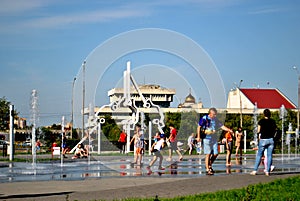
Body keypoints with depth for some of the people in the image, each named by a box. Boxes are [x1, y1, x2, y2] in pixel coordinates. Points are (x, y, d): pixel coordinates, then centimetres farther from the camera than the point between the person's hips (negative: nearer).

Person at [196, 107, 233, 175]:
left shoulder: (215, 120, 11)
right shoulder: (204, 119, -6)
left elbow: (222, 126, 10)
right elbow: (199, 127, -4)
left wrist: (229, 130, -6)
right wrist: (198, 137, -8)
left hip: (214, 139, 6)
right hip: (207, 138, -6)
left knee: (215, 153, 3)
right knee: (208, 154, -5)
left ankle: (209, 165, 26)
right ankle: (207, 170, 2)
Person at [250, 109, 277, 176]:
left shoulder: (261, 121, -4)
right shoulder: (273, 121, 4)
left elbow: (258, 131, -1)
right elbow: (274, 131, 8)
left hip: (263, 140, -2)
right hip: (271, 139, 2)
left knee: (259, 155, 4)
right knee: (269, 155, 4)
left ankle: (255, 170, 2)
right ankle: (268, 171, 1)